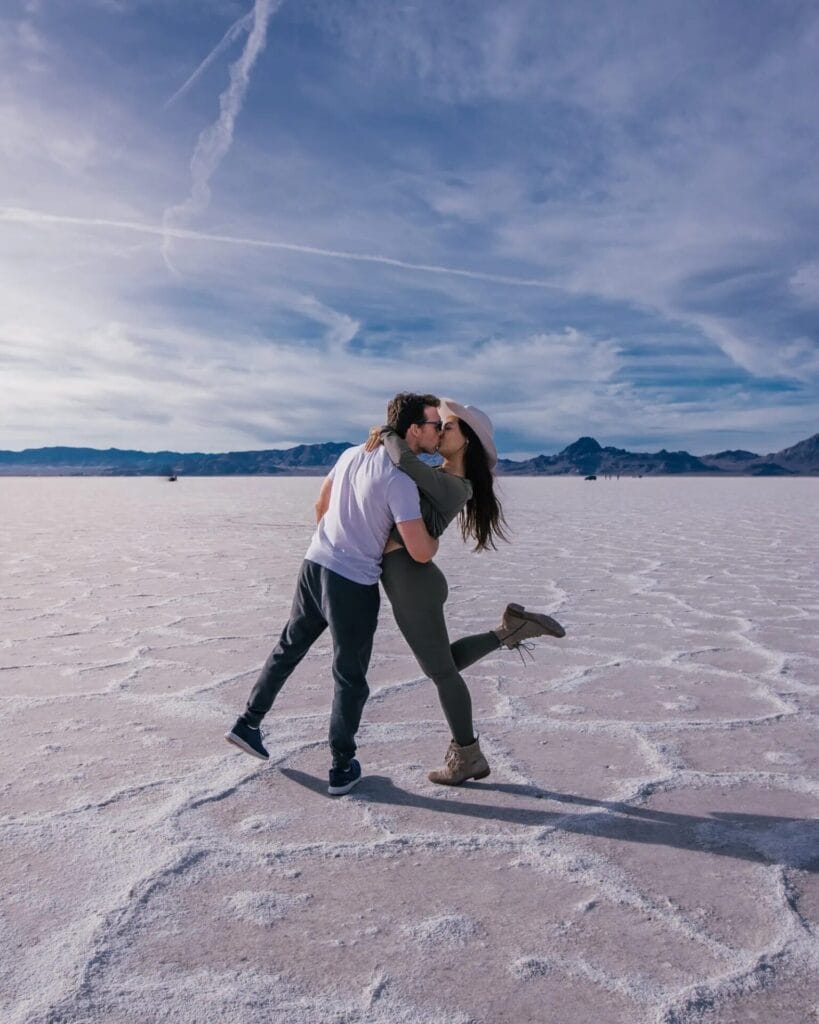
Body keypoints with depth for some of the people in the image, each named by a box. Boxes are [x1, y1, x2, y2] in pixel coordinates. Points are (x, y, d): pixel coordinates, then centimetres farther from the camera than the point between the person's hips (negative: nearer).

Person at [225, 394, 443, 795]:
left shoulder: (352, 454, 4)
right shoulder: (400, 479, -20)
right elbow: (420, 553, -22)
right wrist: (435, 536, 1)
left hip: (314, 565, 7)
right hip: (354, 585, -7)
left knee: (288, 647, 24)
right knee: (350, 677, 9)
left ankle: (249, 723, 35)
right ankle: (342, 768, 21)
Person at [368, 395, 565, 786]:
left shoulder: (453, 487, -15)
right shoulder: (436, 475, 13)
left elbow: (404, 459, -29)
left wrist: (386, 432, -10)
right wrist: (380, 443, 3)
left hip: (411, 580, -9)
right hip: (403, 579, 9)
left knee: (440, 669, 7)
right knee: (443, 663, 21)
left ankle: (467, 757, 25)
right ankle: (511, 628, 20)